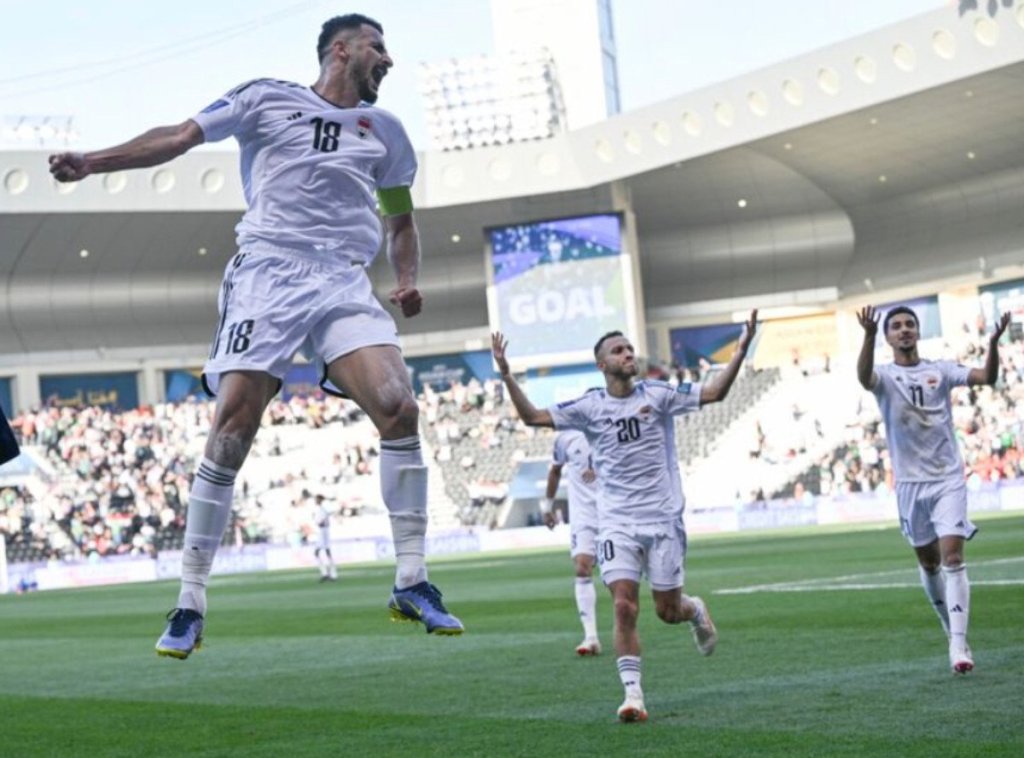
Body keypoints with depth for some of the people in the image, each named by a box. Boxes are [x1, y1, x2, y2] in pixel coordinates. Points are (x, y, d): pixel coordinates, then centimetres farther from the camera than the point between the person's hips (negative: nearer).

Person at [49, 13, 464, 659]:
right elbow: (180, 137, 3)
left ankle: (412, 584, -6)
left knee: (399, 408, -17)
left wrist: (407, 281, 9)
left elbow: (401, 220, 29)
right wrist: (92, 162, -9)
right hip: (267, 278, -3)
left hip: (346, 287, 3)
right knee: (232, 430, -12)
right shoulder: (267, 100, 9)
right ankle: (190, 605, -3)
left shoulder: (384, 129, 21)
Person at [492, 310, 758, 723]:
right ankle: (633, 695, -8)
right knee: (624, 607, -13)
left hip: (663, 518, 0)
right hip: (617, 522, 0)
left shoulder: (657, 394, -1)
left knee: (668, 610, 6)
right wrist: (507, 375, -12)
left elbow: (714, 393, -6)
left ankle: (696, 611, 43)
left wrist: (740, 350, -16)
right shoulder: (589, 406, 0)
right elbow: (533, 417, -2)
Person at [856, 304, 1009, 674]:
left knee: (952, 557, -13)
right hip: (910, 483, 1)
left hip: (948, 479, -1)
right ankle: (951, 627, 34)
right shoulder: (886, 376, 0)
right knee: (928, 562, 12)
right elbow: (864, 377, -25)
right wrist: (869, 335, -43)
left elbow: (987, 377, -8)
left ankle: (959, 644, -18)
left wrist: (993, 341, -27)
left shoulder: (940, 370, 3)